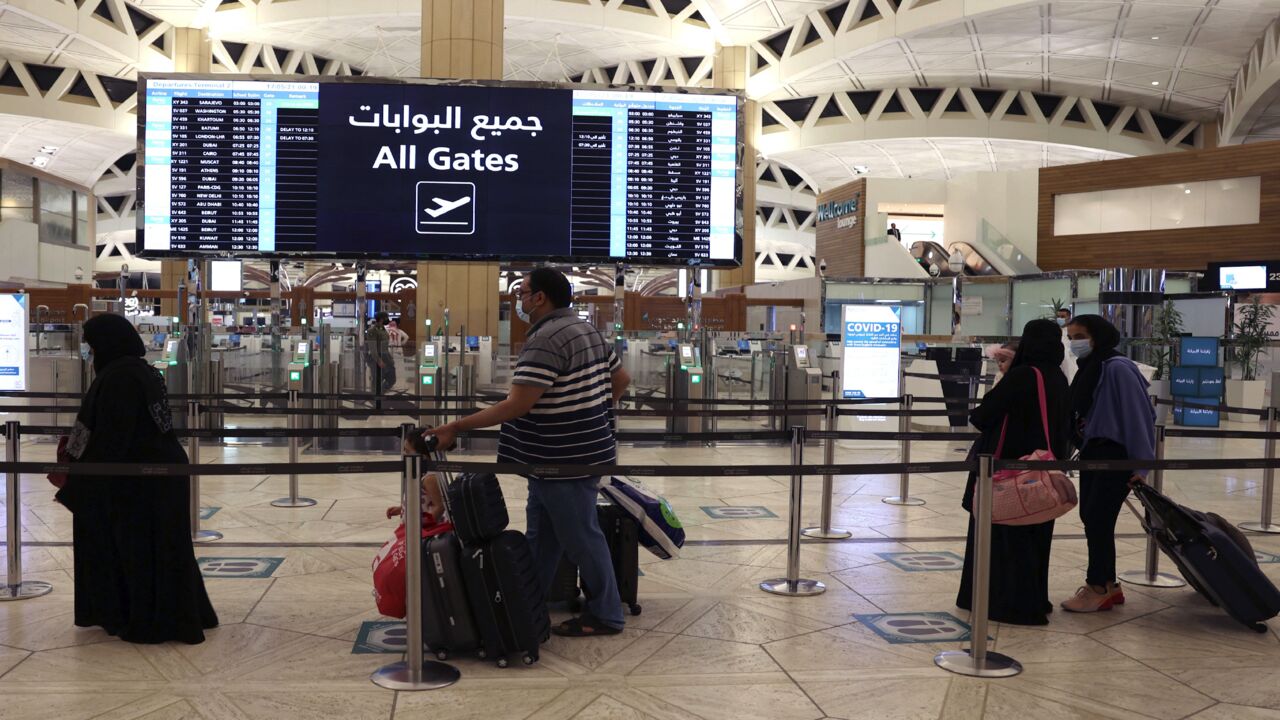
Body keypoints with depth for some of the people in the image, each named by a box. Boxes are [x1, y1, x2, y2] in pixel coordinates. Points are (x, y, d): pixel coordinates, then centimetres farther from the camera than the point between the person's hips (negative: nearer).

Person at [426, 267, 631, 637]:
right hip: (584, 449, 10)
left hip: (564, 461, -10)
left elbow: (516, 405, -26)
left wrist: (456, 427, -22)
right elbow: (622, 379, 18)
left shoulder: (545, 339, -20)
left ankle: (605, 615, 16)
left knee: (581, 537, 3)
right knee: (540, 537, 17)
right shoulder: (588, 329, 11)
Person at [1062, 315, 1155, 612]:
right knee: (1089, 518, 10)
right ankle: (1108, 585, 21)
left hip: (1115, 457, -9)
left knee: (1098, 520, -5)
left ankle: (1098, 588, 8)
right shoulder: (1087, 369, 11)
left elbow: (1139, 414, -18)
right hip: (1092, 454, 9)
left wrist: (1141, 463, -19)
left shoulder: (1117, 368, -15)